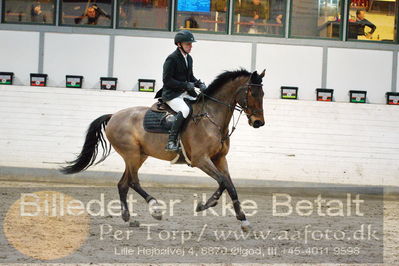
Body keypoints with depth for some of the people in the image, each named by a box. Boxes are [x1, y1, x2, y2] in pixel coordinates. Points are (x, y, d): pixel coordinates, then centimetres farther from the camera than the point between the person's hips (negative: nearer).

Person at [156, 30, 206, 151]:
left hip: (185, 93, 9)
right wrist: (186, 85, -18)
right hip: (171, 94, -9)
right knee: (184, 110, -33)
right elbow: (167, 80, -15)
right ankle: (171, 141, -33)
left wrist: (199, 84, 4)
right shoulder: (172, 59, -11)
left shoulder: (189, 58, 14)